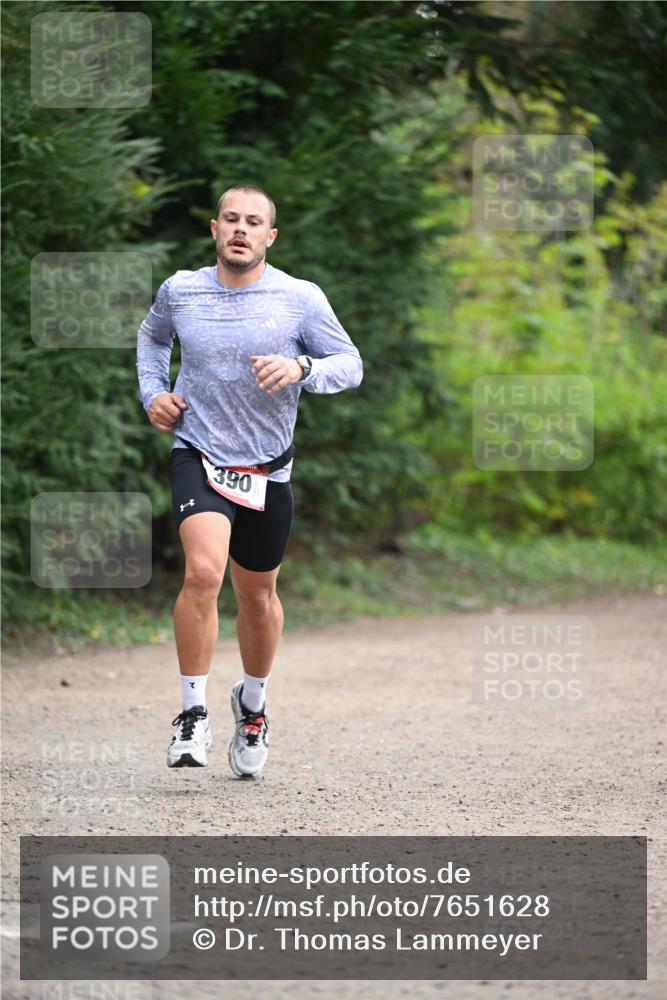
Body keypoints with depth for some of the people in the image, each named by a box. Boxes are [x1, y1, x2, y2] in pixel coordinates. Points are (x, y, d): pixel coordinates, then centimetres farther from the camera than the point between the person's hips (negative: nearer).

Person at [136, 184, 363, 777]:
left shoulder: (301, 299, -5)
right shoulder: (180, 291, 1)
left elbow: (350, 365, -1)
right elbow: (153, 336, 23)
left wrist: (301, 368, -21)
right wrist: (153, 392, 7)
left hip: (268, 469, 1)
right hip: (198, 456, -1)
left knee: (258, 596, 14)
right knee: (203, 573, -24)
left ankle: (253, 705, 40)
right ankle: (194, 715, -16)